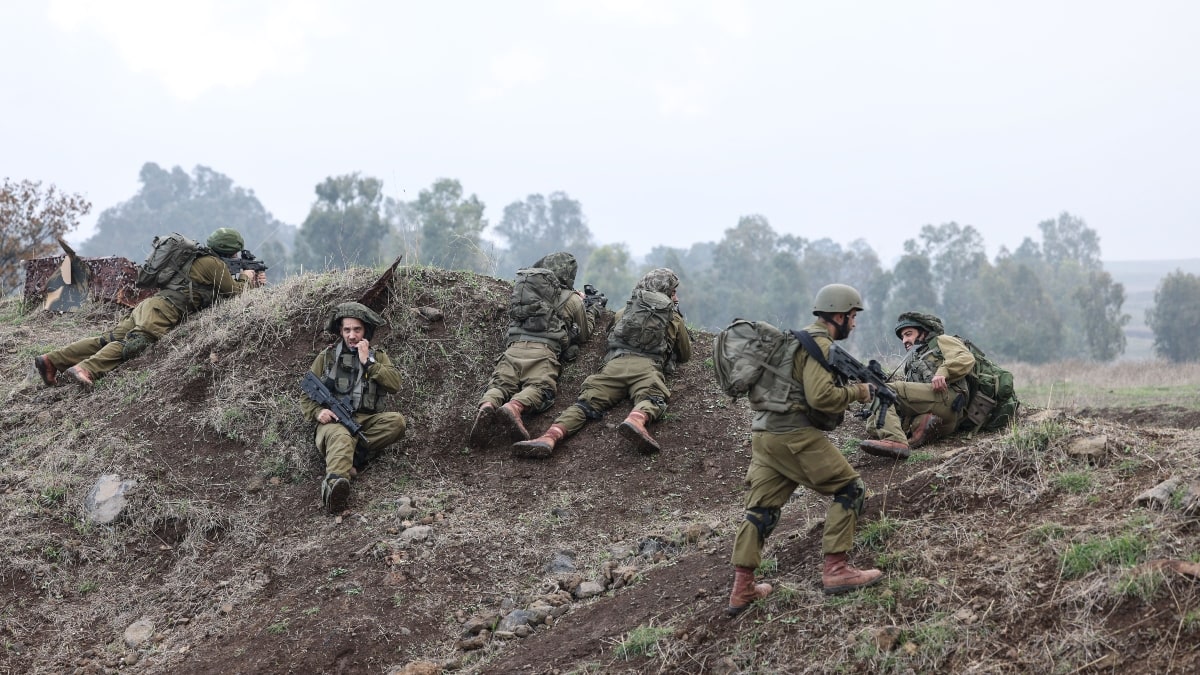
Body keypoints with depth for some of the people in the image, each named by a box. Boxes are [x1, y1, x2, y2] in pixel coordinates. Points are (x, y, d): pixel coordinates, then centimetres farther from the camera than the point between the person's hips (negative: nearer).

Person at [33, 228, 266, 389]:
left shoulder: (201, 259, 28)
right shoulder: (213, 263, -1)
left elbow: (224, 288, 38)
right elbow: (234, 291, 3)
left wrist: (252, 283, 37)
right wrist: (246, 278, 23)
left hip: (150, 303, 8)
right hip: (164, 309, -8)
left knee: (110, 339, -1)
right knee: (135, 342, -24)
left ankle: (52, 360, -10)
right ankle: (86, 370, -44)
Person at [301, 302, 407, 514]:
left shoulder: (378, 356, 18)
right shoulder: (326, 357, 15)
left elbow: (395, 384, -1)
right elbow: (307, 396, 12)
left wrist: (368, 362, -5)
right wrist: (317, 412, -10)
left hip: (367, 421, 3)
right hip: (334, 420, -3)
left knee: (397, 421, -28)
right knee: (341, 438, -40)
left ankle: (354, 451, -30)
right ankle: (334, 484, -70)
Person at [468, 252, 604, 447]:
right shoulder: (573, 299, 20)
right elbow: (584, 335, 32)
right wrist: (594, 310, 52)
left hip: (514, 346, 3)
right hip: (543, 351, -3)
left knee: (500, 384, -13)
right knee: (539, 387, -21)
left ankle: (487, 406, -47)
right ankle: (514, 407, -54)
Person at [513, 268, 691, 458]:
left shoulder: (623, 312, 33)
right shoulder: (674, 319, 26)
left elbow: (611, 336, 50)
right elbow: (686, 355, 38)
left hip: (615, 362, 2)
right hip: (648, 365, -2)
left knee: (588, 400, -14)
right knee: (651, 399, -28)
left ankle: (552, 435, -41)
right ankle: (636, 420, -66)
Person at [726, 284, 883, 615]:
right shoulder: (820, 344, -9)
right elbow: (821, 396, -19)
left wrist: (851, 389, 15)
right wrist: (857, 392, -5)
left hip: (765, 434, 10)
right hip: (794, 436, -10)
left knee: (761, 509, 8)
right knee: (849, 489, 2)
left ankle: (742, 589, 5)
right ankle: (836, 570, -1)